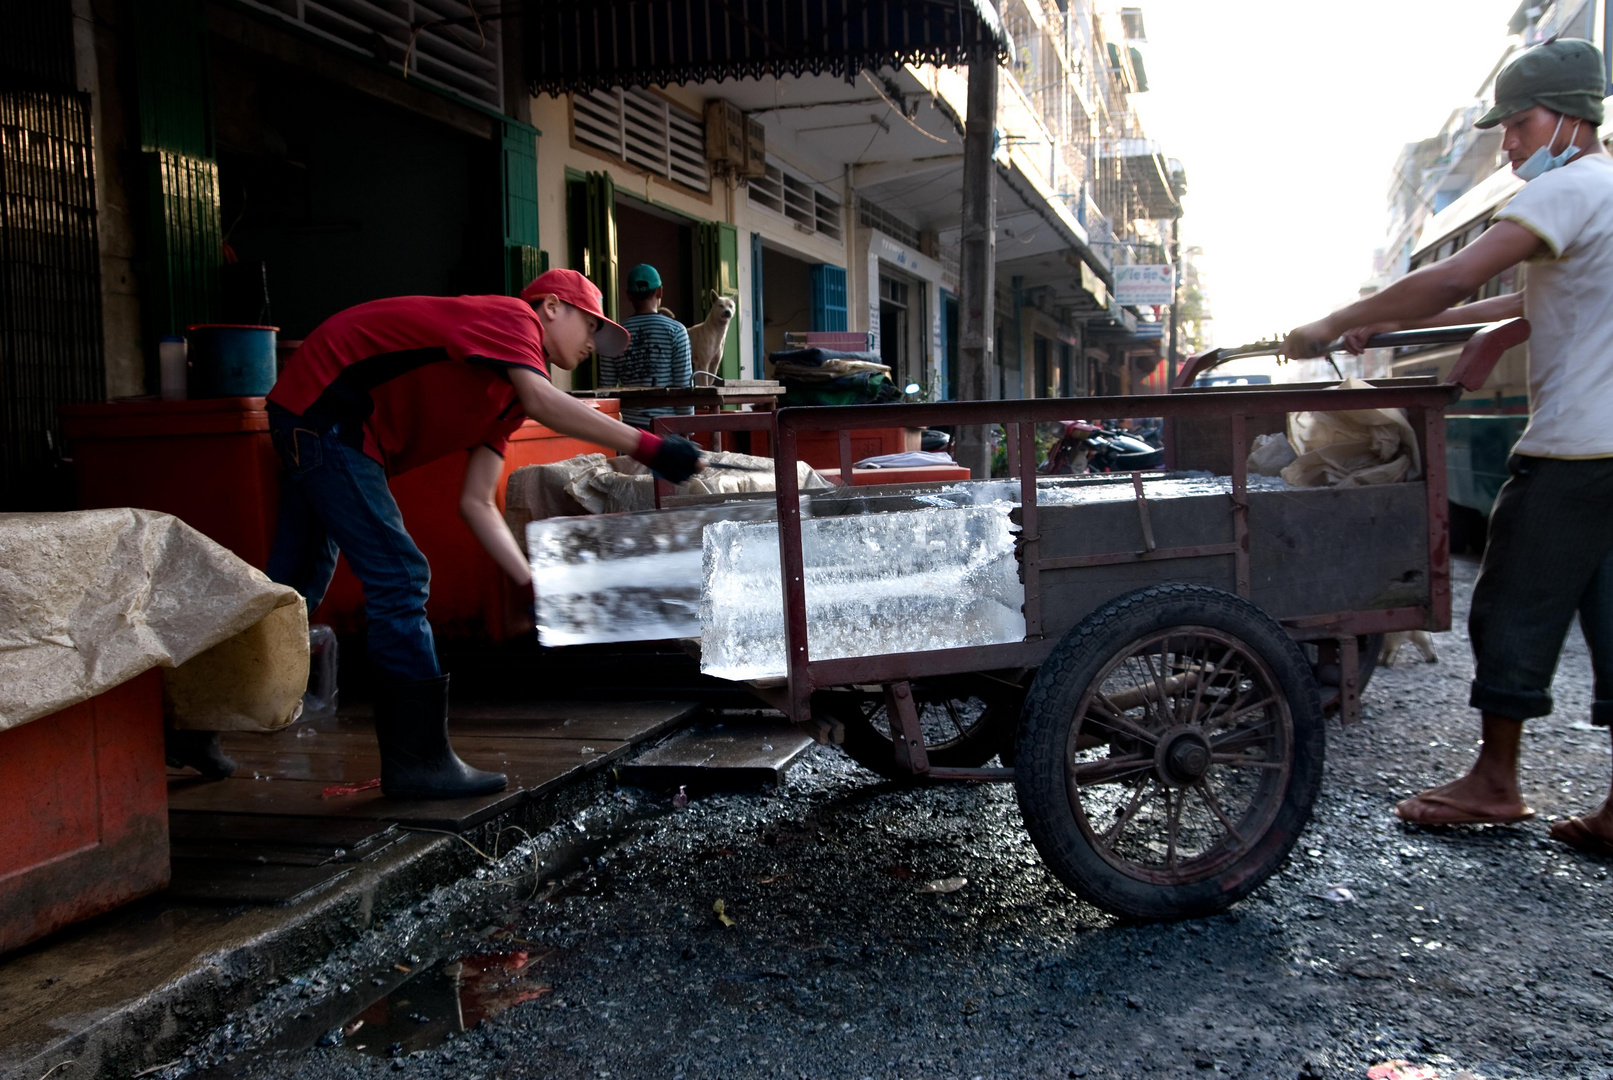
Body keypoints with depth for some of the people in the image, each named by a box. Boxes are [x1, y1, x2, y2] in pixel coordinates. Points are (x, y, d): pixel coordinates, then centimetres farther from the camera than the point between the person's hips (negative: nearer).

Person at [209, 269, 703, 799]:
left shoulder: (510, 395, 13)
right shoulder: (512, 316, -13)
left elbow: (477, 503, 6)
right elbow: (543, 403, -35)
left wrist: (537, 587, -2)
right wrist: (649, 447, -37)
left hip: (312, 421, 11)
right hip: (323, 409, -11)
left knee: (298, 584, 19)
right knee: (399, 577, -13)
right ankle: (417, 760, -7)